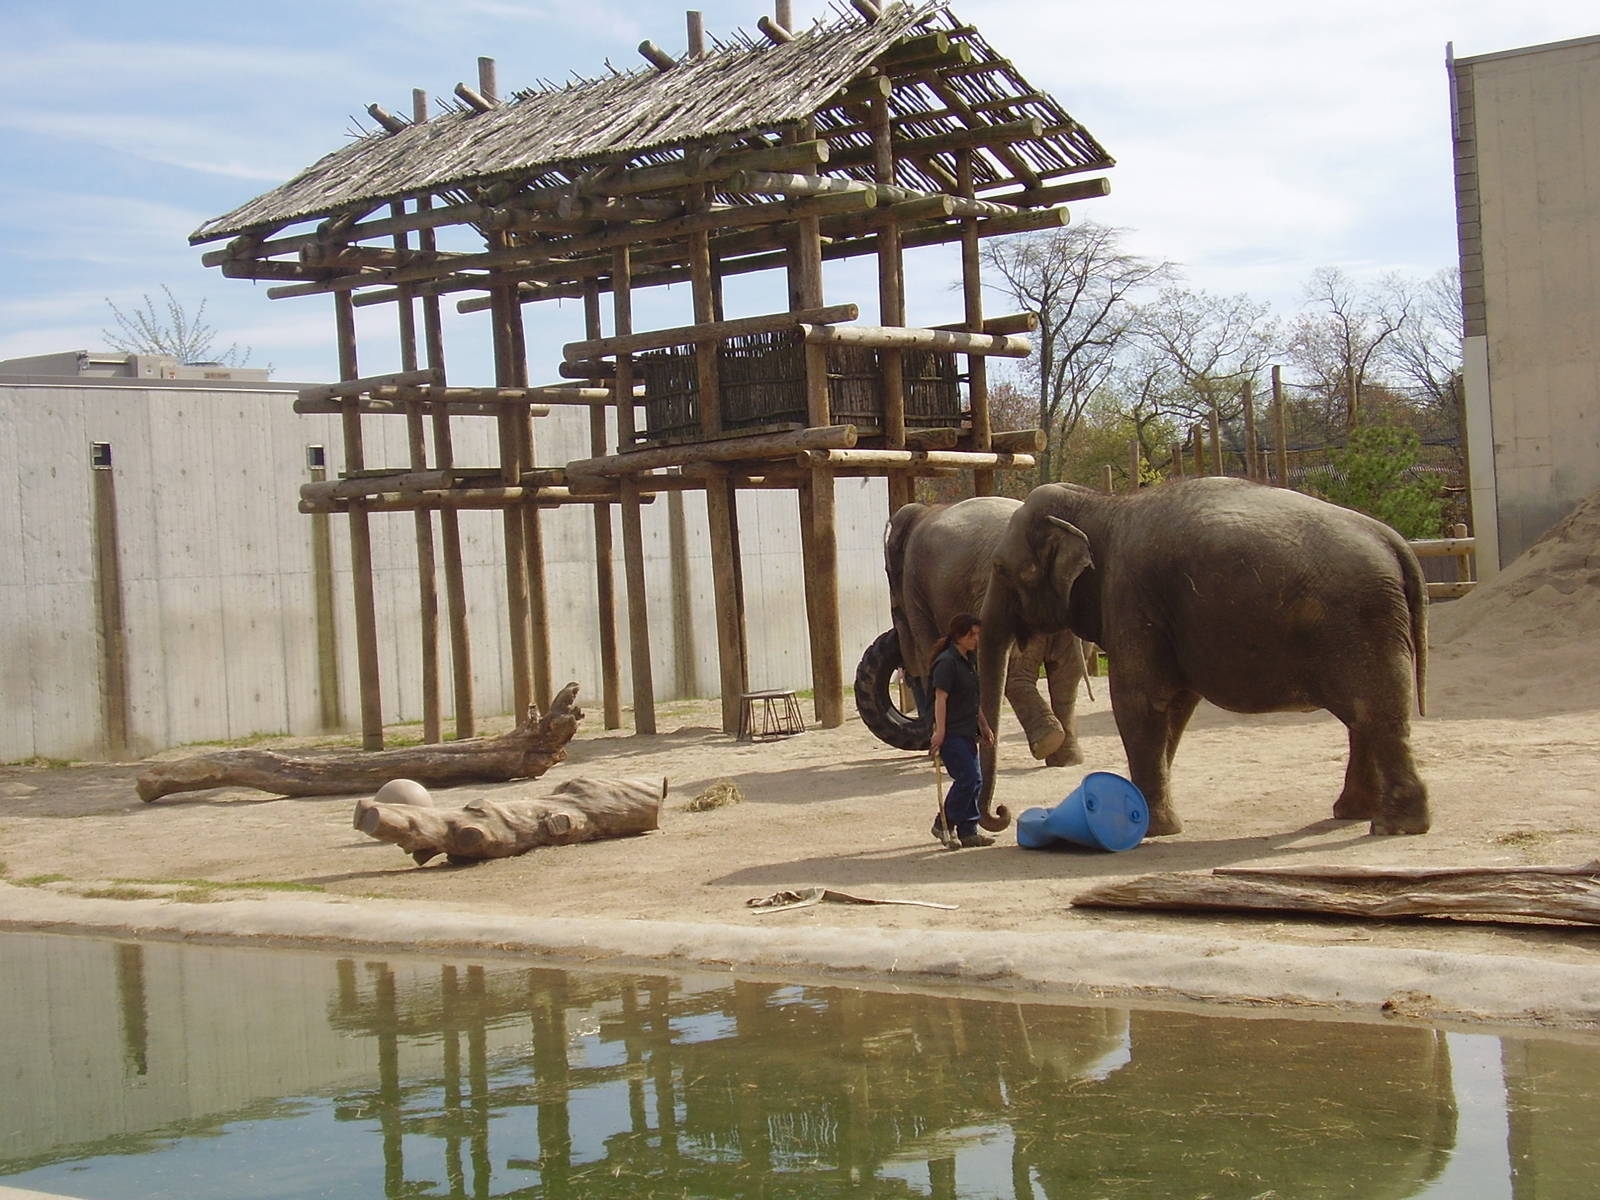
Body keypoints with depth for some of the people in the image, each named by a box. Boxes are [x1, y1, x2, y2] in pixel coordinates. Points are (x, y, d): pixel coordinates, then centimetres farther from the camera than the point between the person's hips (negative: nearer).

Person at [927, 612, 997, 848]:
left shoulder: (969, 661, 15)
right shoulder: (947, 662, -14)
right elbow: (940, 698, -19)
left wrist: (984, 726, 25)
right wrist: (939, 730, -24)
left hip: (967, 732, 9)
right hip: (951, 733, -9)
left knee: (974, 780, 8)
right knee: (968, 778, -14)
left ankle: (968, 831, 14)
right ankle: (943, 824, 0)